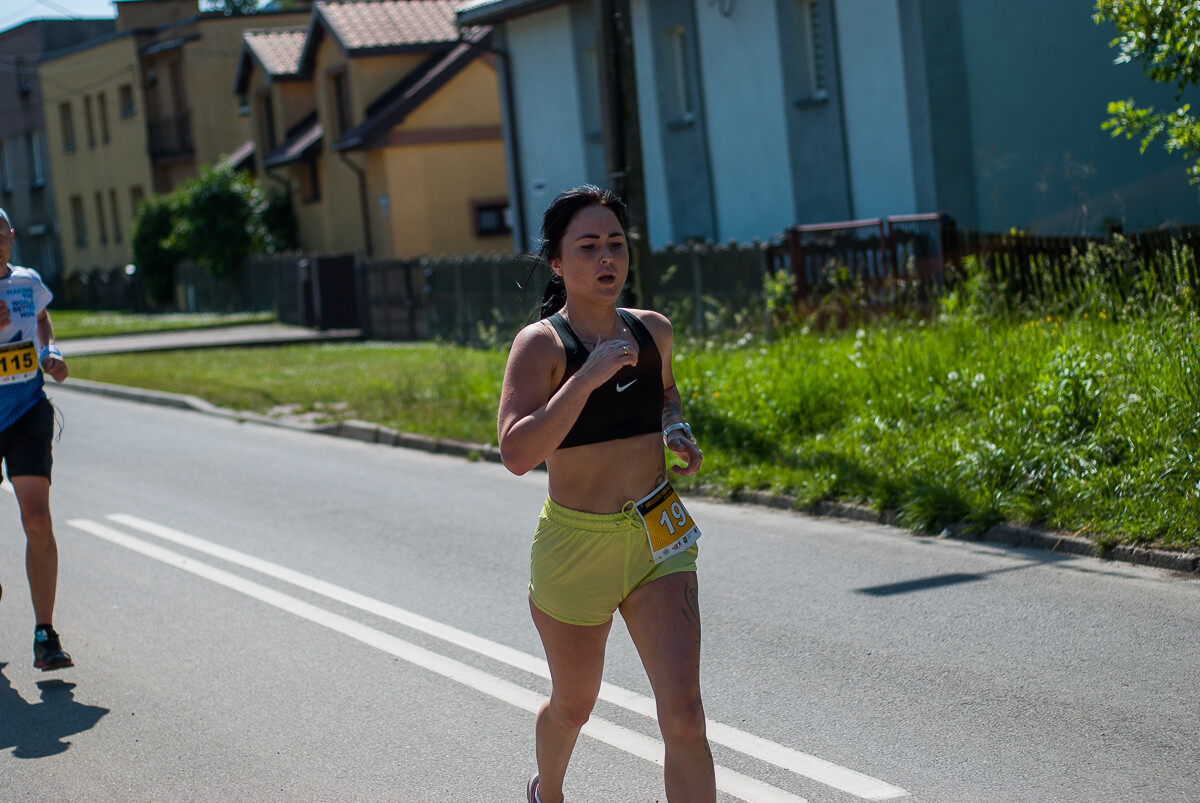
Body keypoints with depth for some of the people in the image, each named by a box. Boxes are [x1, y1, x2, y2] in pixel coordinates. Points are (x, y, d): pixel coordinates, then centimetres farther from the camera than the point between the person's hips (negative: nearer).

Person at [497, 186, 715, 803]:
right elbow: (517, 453, -28)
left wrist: (676, 429, 5)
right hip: (574, 544, -3)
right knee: (573, 705, 19)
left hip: (658, 539, 3)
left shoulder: (652, 331, 2)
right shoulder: (541, 344, -14)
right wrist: (587, 377, -32)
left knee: (683, 714, -13)